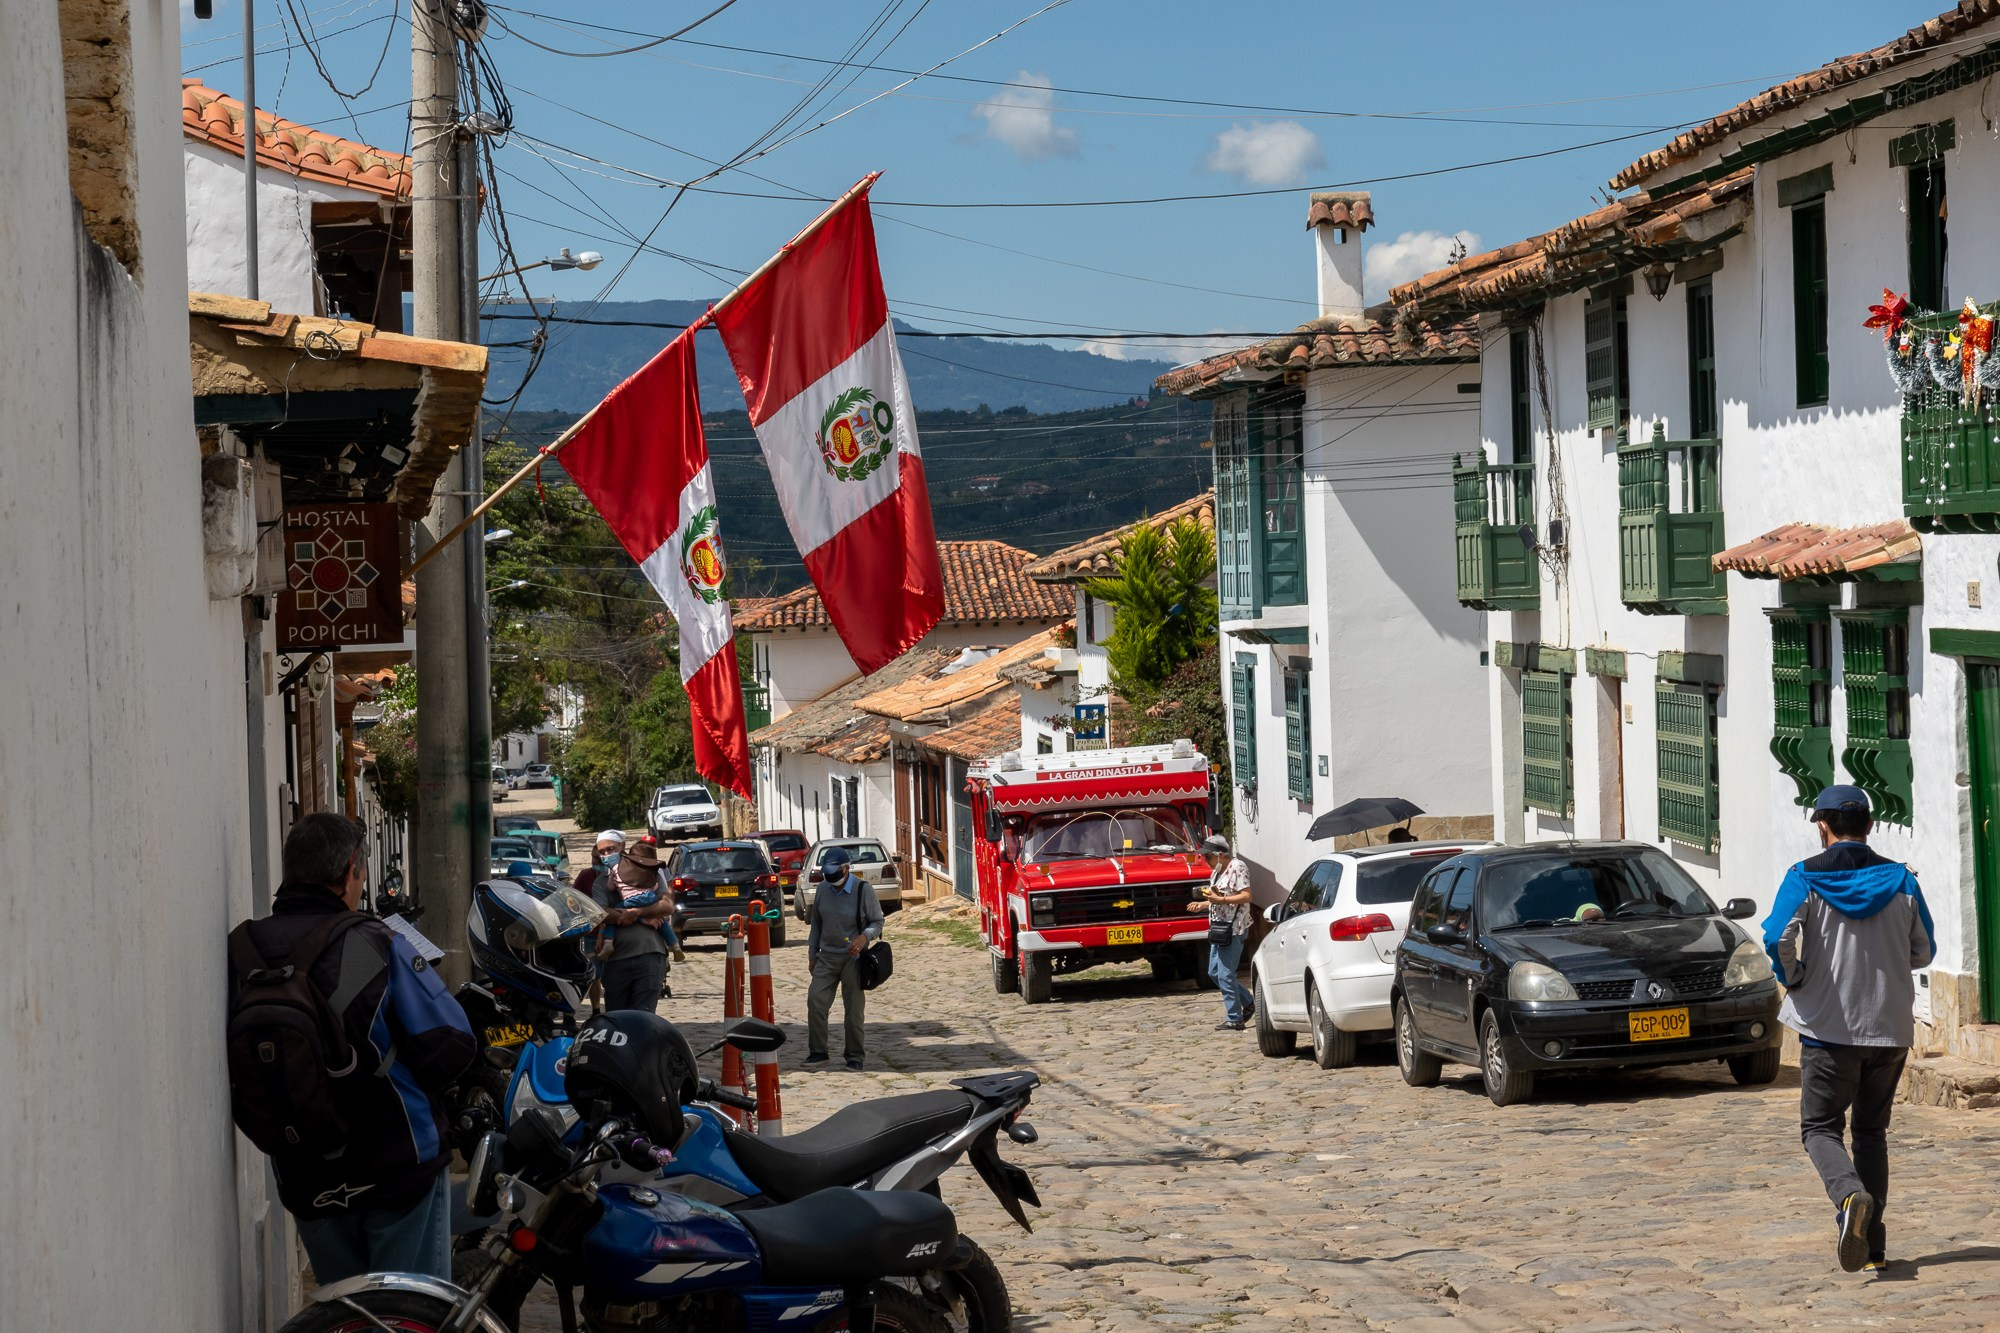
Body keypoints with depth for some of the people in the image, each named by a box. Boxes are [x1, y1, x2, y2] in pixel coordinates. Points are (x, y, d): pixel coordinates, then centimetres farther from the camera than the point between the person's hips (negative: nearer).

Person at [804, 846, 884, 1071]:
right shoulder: (823, 889, 4)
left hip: (853, 957, -4)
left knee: (854, 1009, 1)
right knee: (815, 1001, -8)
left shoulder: (863, 890, -9)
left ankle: (855, 1056, 12)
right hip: (827, 957, 4)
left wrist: (864, 937, -23)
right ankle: (817, 1051, 1)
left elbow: (877, 922, -3)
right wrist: (812, 955, 14)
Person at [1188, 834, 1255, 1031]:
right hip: (1218, 927, 10)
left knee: (1225, 974, -9)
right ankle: (1248, 1004, 23)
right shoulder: (1217, 872, 17)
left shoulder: (1237, 868, -11)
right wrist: (1201, 905, 10)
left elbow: (1246, 896, -18)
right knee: (1214, 972, 12)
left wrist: (1220, 900, -25)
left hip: (1233, 928, -10)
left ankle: (1234, 1019, -2)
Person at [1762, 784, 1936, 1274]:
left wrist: (1793, 977, 1)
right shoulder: (1901, 881, 3)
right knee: (1872, 1131, 14)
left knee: (1820, 1127, 5)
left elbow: (1777, 939, -18)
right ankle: (1872, 1245, 10)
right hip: (1890, 1026, 3)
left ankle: (1850, 1195, -25)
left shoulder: (1806, 878, -6)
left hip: (1829, 1026, -3)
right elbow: (1924, 951, 10)